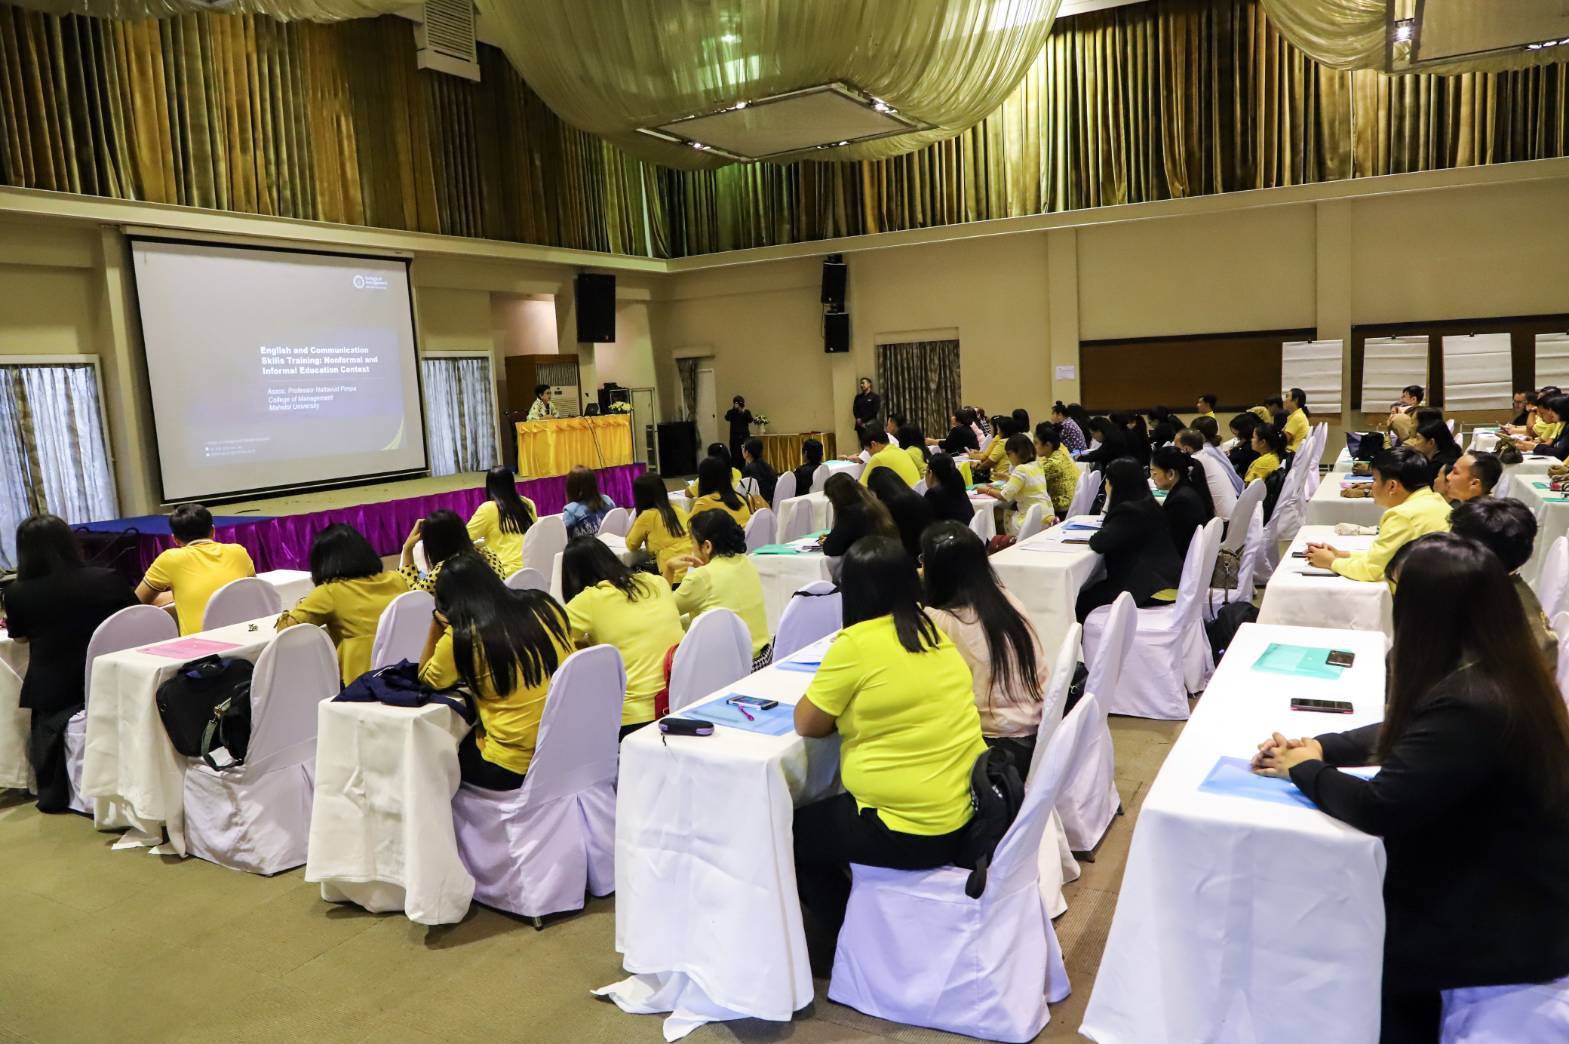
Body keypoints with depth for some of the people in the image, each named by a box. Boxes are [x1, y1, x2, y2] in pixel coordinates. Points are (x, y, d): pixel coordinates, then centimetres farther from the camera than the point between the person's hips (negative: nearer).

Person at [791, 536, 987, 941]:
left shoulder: (856, 643, -17)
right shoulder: (933, 632, 5)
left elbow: (806, 723, -7)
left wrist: (830, 694, 9)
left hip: (913, 831, -8)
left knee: (791, 831, 16)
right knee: (825, 811, 29)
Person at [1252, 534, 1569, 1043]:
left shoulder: (1472, 704, -33)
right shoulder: (1504, 671, -2)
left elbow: (1379, 807, -29)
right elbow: (1404, 733, 11)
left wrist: (1304, 769, -11)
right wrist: (1321, 747, -2)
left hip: (1507, 926, -8)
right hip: (1514, 891, 8)